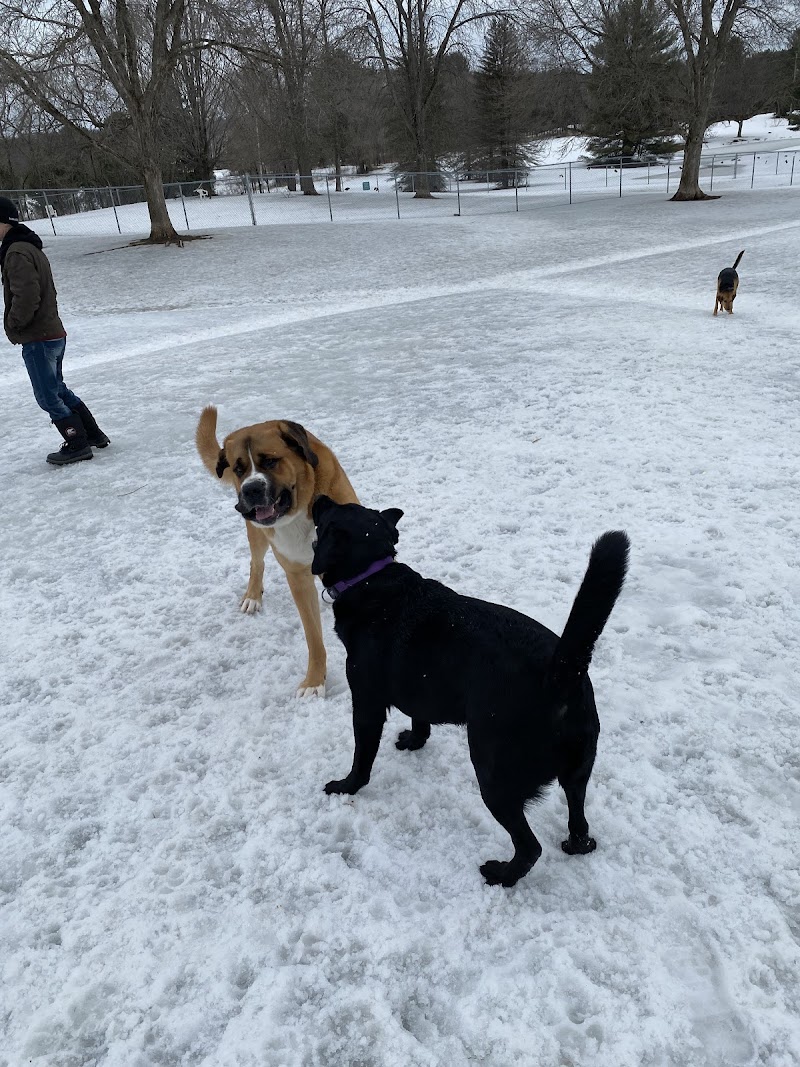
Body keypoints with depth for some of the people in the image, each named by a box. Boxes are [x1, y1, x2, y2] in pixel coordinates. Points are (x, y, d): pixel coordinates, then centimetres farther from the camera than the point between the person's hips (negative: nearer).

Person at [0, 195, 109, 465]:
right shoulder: (31, 247, 14)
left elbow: (26, 296, -26)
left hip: (37, 339, -10)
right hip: (53, 332, 10)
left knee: (48, 396, 0)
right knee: (58, 389, 20)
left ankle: (78, 445, 7)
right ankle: (93, 435, 26)